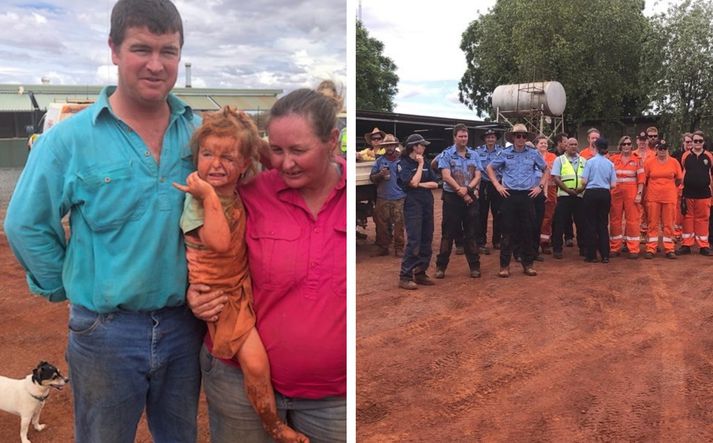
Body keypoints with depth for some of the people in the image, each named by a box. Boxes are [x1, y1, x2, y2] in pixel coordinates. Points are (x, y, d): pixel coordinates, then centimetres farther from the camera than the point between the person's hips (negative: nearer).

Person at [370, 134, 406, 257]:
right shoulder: (379, 161, 11)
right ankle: (382, 247, 15)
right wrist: (380, 175, -11)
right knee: (382, 224, 4)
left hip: (399, 198, -2)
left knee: (399, 224, -2)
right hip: (383, 198, 2)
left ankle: (399, 248, 6)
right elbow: (372, 178, 8)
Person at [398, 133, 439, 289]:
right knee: (414, 242, -12)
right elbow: (413, 183, -18)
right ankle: (405, 277, -8)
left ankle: (420, 273, 17)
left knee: (426, 241, 7)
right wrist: (420, 165, -8)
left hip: (427, 203, 7)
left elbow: (435, 184, 9)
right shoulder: (403, 164, -5)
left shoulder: (425, 163, 14)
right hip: (413, 204, -7)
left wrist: (421, 184, -7)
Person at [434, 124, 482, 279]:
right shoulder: (446, 154, -2)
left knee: (471, 233, 7)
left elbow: (477, 176, 2)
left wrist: (467, 188, -15)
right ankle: (441, 266, 9)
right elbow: (446, 176, -11)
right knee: (448, 233, 1)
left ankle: (474, 266, 14)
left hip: (470, 197, 3)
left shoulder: (474, 155, 9)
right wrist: (461, 192, -13)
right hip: (452, 197, -3)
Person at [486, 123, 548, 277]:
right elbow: (490, 168, 14)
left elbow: (546, 170, 18)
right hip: (510, 195, -1)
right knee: (508, 231, -1)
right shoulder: (505, 154, 4)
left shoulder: (533, 154, 6)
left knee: (527, 230, 5)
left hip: (527, 195, 1)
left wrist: (540, 186, 8)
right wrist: (497, 185, 4)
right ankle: (504, 265, 4)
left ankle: (527, 264, 15)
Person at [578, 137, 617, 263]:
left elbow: (584, 182, -10)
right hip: (605, 194, 3)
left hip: (591, 193, -3)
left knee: (590, 224, 4)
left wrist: (580, 189, 10)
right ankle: (605, 255, 10)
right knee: (603, 224, 10)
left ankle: (591, 255, 6)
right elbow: (613, 185, 0)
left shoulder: (590, 161, -7)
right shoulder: (610, 164, 2)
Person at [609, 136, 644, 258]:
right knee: (615, 220, 5)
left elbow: (641, 179, 1)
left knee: (632, 220, 0)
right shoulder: (613, 159, 6)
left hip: (631, 194, -1)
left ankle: (633, 249, 6)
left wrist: (639, 194, -7)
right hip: (615, 193, 1)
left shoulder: (637, 160, 4)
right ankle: (615, 248, 15)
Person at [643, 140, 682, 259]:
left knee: (668, 224, 5)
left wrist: (669, 187, 15)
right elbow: (644, 179, 8)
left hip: (669, 197, 1)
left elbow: (679, 179, 11)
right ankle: (650, 249, 8)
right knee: (652, 224, 4)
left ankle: (669, 249, 13)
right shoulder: (649, 162, 0)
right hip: (653, 198, -1)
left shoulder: (674, 162, 2)